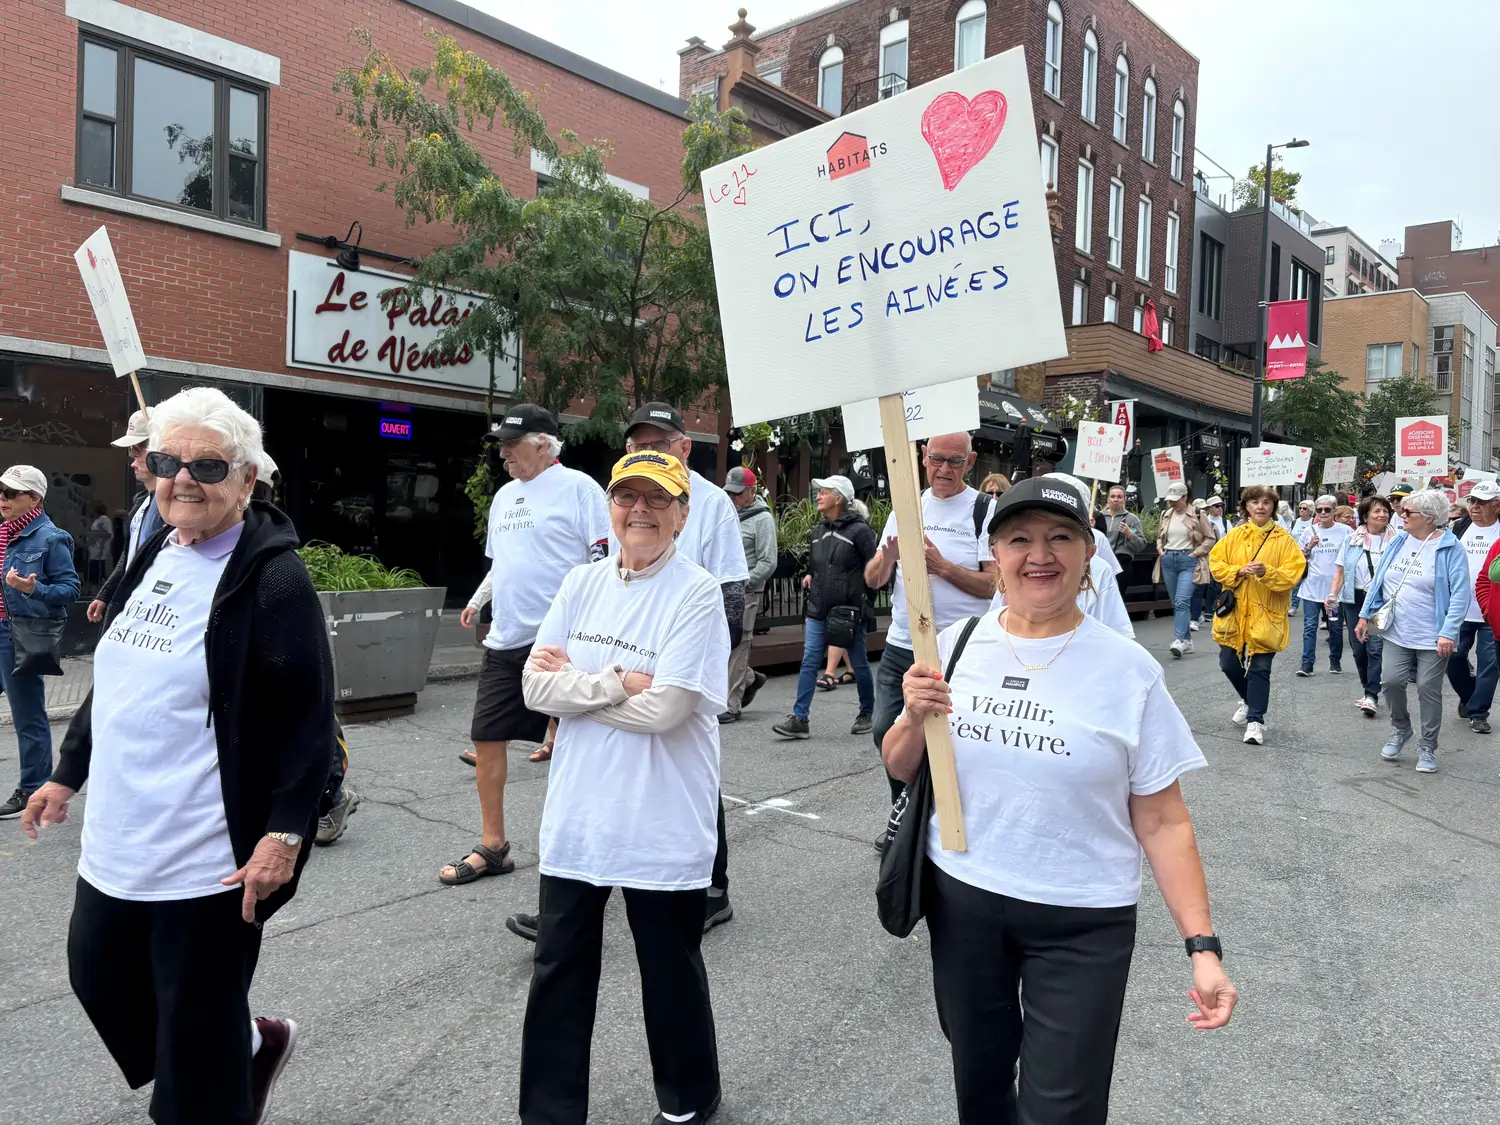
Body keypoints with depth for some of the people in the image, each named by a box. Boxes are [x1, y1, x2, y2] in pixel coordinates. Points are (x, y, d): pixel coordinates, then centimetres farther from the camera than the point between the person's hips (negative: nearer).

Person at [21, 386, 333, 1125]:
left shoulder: (273, 578, -17)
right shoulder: (155, 557, 8)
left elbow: (308, 721, -18)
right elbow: (116, 682, 19)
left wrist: (285, 833, -22)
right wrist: (69, 774, 21)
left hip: (208, 859, -8)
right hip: (117, 843, 9)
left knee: (195, 1037, 6)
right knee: (100, 981, 22)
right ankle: (253, 1045, 42)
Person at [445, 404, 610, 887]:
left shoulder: (578, 487, -7)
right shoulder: (504, 495, 17)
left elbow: (606, 561, -12)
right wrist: (478, 601, 16)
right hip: (505, 640, 8)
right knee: (487, 738, 11)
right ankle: (492, 847, 26)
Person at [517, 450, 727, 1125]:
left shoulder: (697, 594, -12)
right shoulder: (582, 584, 4)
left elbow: (664, 709, -21)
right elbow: (536, 686, -3)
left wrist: (573, 682, -11)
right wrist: (617, 681, -16)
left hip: (662, 829, -4)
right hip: (576, 817, 5)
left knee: (670, 974, 15)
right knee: (558, 972, 14)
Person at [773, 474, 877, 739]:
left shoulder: (858, 530, -9)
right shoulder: (819, 530, 12)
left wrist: (862, 595, -8)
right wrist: (809, 575, 9)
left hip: (849, 611, -5)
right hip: (818, 610, 6)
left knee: (859, 664, 9)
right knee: (809, 662, 0)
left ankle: (867, 713, 26)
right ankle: (799, 718, 1)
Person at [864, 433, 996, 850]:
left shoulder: (986, 509, -4)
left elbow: (994, 584, -11)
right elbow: (873, 580, 8)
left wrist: (941, 565, -20)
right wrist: (888, 557, -13)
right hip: (901, 645, 5)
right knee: (886, 730, 8)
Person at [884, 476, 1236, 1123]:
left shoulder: (1128, 671, -10)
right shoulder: (956, 646, -2)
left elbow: (1162, 823, -6)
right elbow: (900, 770, 7)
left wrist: (1202, 945, -12)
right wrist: (915, 719, -13)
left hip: (1081, 924, -3)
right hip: (960, 901, 3)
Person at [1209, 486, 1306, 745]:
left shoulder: (1284, 538, -3)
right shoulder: (1234, 535, 5)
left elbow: (1294, 574, -9)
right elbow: (1216, 564, 2)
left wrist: (1267, 572, -25)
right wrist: (1239, 571, -15)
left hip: (1265, 615, -3)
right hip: (1234, 612, 3)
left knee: (1259, 669, -3)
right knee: (1229, 663, 9)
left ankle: (1255, 721, 3)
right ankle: (1250, 700, 36)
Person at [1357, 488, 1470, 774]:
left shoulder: (1450, 548, -11)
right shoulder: (1399, 541, 4)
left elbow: (1460, 594, -15)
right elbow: (1379, 581, 11)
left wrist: (1448, 633, -21)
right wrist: (1365, 615, 9)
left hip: (1432, 637, -4)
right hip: (1397, 632, 4)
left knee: (1428, 690, 3)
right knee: (1391, 681, -1)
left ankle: (1427, 747, 18)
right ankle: (1400, 729, 25)